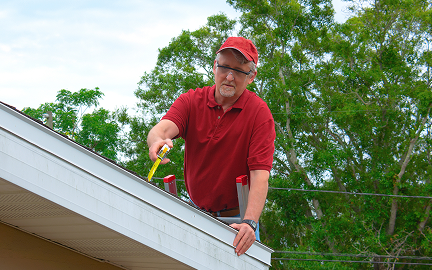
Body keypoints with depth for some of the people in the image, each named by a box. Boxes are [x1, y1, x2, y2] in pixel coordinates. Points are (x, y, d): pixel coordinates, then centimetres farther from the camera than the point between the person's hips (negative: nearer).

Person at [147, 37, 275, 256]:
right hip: (195, 214, 2)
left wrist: (249, 223, -32)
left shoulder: (259, 113, -9)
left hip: (235, 220, -2)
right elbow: (162, 128, -20)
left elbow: (260, 175, -18)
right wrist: (158, 141, -45)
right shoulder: (191, 100, 0)